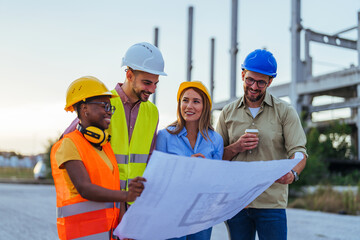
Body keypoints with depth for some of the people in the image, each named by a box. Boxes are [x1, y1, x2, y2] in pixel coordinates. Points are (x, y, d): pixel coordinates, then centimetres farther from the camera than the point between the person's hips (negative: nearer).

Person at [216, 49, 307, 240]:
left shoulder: (285, 111, 3)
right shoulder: (227, 113, 9)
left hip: (271, 203, -2)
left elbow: (298, 151, -6)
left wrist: (292, 173, -27)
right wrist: (236, 147, -10)